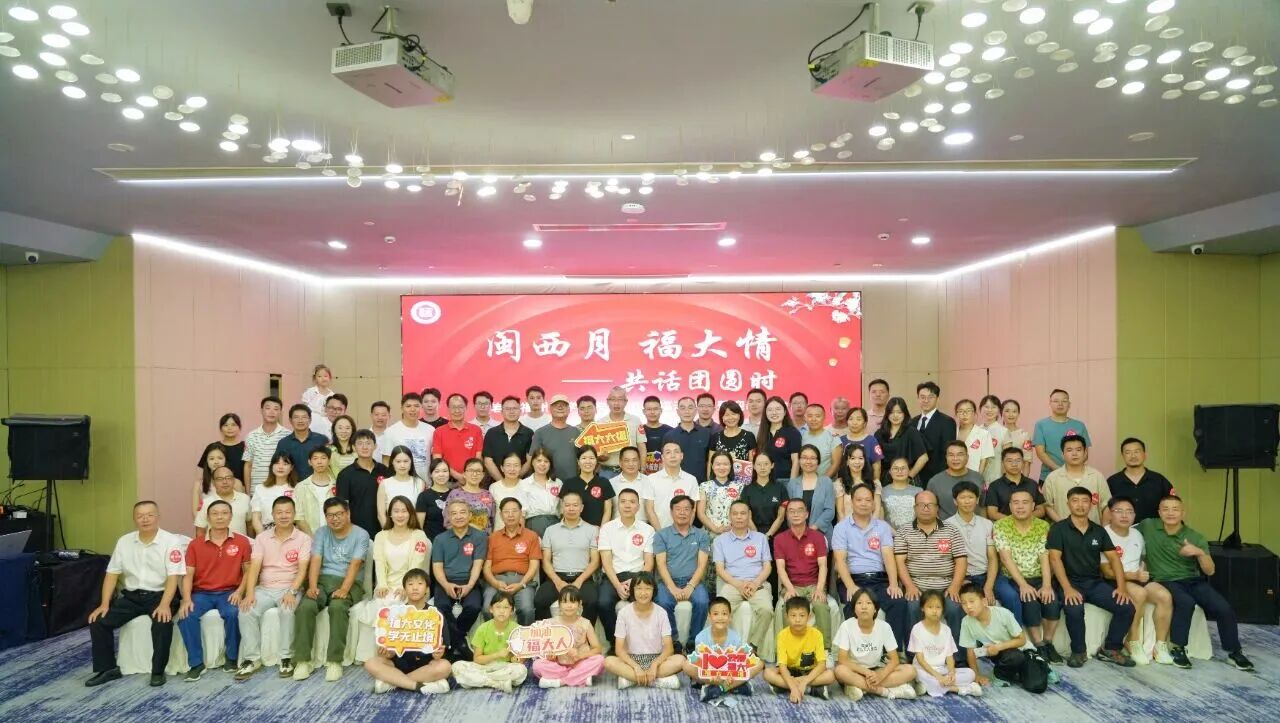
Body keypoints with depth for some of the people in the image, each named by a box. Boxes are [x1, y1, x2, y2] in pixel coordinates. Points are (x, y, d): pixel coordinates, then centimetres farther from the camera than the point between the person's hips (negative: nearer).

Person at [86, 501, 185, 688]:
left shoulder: (171, 541, -9)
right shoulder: (124, 541, 6)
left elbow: (173, 577, -15)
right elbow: (112, 574, 8)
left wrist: (165, 605, -28)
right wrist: (105, 604, -4)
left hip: (159, 595, -5)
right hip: (131, 596, 5)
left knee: (162, 622, -33)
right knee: (98, 621, -12)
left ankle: (158, 671, -15)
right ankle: (107, 668, 5)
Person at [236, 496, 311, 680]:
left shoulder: (303, 538, -1)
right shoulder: (262, 538, 8)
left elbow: (302, 569, -9)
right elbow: (254, 567, -1)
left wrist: (292, 592, -24)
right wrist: (249, 593, -16)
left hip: (290, 588, -3)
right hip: (265, 588, 3)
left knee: (287, 611, -33)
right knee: (246, 611, -24)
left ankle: (287, 658, -18)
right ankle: (252, 658, -12)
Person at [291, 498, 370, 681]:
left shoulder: (361, 534, 1)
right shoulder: (321, 533, 12)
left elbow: (354, 565, -11)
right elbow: (315, 561, 0)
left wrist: (344, 589, -25)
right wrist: (312, 586, -16)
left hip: (349, 583, -3)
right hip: (323, 579, 3)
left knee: (337, 607, -35)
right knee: (305, 606, -28)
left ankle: (334, 661, -28)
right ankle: (303, 660, -21)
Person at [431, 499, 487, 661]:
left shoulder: (480, 537, 5)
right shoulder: (440, 539, 11)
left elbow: (477, 564, -2)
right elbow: (437, 566, 4)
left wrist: (469, 586, -19)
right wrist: (446, 585, -16)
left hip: (469, 583, -1)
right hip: (446, 583, 1)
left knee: (473, 607, -31)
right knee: (442, 606, -32)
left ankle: (453, 640, -4)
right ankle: (460, 643, -16)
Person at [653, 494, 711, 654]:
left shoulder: (701, 535, 12)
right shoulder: (661, 535, 10)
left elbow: (702, 564, 2)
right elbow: (661, 564, -1)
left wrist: (690, 586, -15)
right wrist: (673, 588, -16)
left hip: (693, 581, 1)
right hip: (669, 581, 0)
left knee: (702, 601, -30)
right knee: (664, 603, -31)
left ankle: (693, 641, -9)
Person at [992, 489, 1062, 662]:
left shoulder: (1043, 526, 3)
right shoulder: (1000, 526, -5)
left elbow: (1045, 557, -6)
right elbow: (1006, 558, -13)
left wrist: (1047, 585, -20)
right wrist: (1023, 585, -23)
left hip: (1039, 579, 3)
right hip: (1013, 580, -3)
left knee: (1052, 600, -23)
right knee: (1030, 602, -28)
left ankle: (1048, 642, -2)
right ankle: (1039, 646, -11)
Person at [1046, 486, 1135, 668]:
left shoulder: (1099, 530, 12)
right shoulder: (1059, 529, -3)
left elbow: (1114, 558, 9)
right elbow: (1055, 558, -11)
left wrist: (1121, 587, -6)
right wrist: (1067, 588, -23)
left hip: (1095, 582, 5)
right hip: (1070, 581, -5)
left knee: (1127, 607, -15)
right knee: (1074, 609, -33)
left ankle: (1111, 649, 7)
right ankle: (1078, 651, -7)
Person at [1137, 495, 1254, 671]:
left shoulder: (1195, 537, 3)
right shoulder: (1148, 526, 1)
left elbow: (1210, 571, -1)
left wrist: (1200, 553, -19)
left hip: (1194, 580, 3)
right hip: (1166, 581, -3)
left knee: (1224, 608, -20)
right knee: (1186, 602, -35)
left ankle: (1234, 652, 3)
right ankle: (1177, 648, -18)